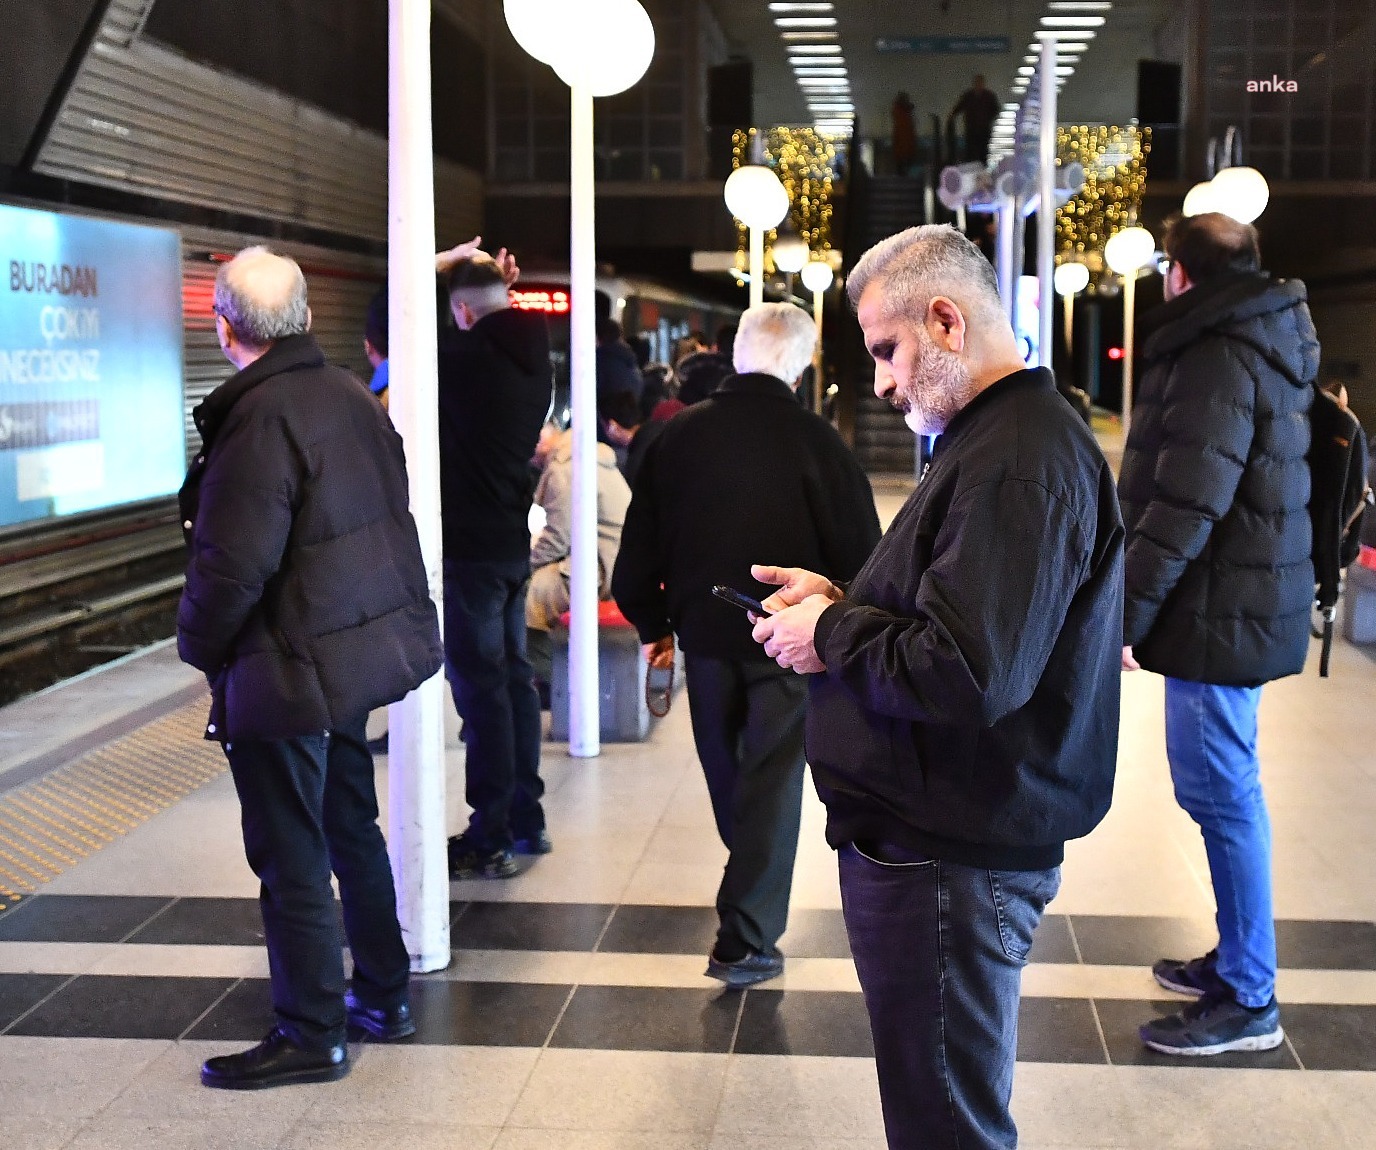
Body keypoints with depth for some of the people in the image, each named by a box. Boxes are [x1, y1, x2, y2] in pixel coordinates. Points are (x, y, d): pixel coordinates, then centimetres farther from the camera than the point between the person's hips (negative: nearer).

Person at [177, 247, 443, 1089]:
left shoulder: (260, 418, -21)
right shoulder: (351, 396, 5)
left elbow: (234, 565, -24)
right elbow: (387, 513, 12)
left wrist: (200, 645, -6)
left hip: (287, 672, -9)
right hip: (364, 649, 9)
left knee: (292, 858, 3)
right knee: (352, 826, 21)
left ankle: (312, 1034, 15)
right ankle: (384, 995, 33)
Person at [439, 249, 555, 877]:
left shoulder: (463, 357, -17)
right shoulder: (532, 360, 6)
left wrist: (439, 263, 3)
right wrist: (496, 288, 16)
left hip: (469, 549, -8)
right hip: (514, 543, 8)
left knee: (481, 688, -5)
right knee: (513, 678, 15)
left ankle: (491, 839, -1)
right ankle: (526, 819, 24)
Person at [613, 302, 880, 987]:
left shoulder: (679, 434, -2)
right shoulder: (813, 440, -15)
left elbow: (640, 543, 5)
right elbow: (858, 550, -13)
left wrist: (653, 624, 18)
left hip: (704, 631, 4)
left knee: (727, 774, 22)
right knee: (772, 784, 3)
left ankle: (750, 899, 44)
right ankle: (746, 940, 0)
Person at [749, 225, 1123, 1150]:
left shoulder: (1017, 465, -21)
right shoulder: (1004, 435, 15)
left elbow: (970, 674, -30)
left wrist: (831, 638, -14)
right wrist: (842, 599, 9)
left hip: (950, 863, -11)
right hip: (940, 837, 11)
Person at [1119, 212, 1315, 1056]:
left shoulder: (1218, 360, -17)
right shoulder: (1267, 345, 14)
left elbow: (1186, 507, -24)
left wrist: (1126, 611, -21)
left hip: (1221, 610, -10)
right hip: (1247, 604, 10)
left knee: (1223, 793, -4)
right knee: (1223, 788, 18)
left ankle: (1248, 1001, 3)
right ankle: (1239, 960, 30)